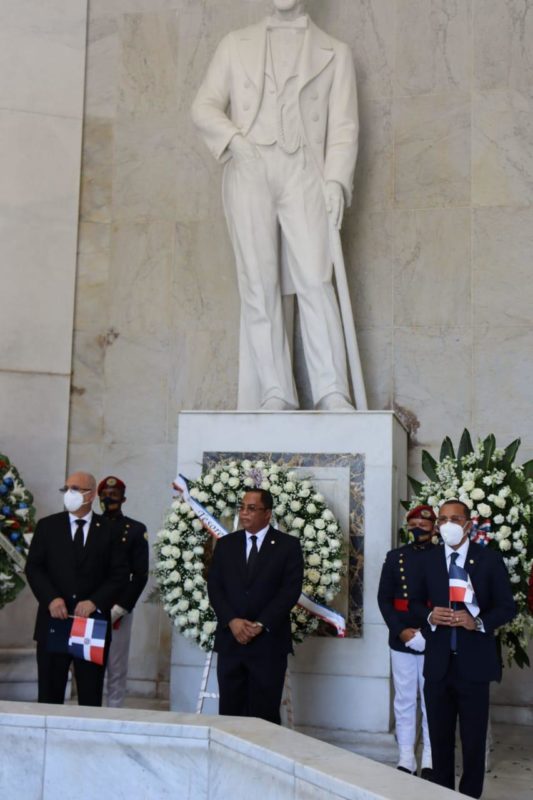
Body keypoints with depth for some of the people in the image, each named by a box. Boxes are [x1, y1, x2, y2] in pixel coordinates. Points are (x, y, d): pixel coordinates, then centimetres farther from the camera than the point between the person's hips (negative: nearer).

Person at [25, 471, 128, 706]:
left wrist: (95, 601, -12)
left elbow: (119, 574, 1)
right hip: (54, 619, 1)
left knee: (91, 695, 4)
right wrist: (51, 598, -11)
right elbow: (33, 567, 4)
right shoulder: (47, 526, 8)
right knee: (49, 694, 4)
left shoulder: (108, 530, 5)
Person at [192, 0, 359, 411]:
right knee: (259, 286, -5)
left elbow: (344, 125, 8)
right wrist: (233, 138, -8)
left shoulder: (335, 52, 16)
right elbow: (205, 106, 13)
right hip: (249, 172, 1)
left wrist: (336, 180, -7)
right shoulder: (236, 44, 19)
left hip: (303, 172, -1)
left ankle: (332, 393, -16)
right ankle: (275, 395, -5)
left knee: (314, 281, -15)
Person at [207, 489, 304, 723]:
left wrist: (261, 625, -14)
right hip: (230, 639, 3)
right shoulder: (225, 544, 12)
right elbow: (214, 586, 5)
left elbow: (291, 590, -6)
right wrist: (232, 621, -10)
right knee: (230, 710, 4)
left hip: (269, 641, -3)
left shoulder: (288, 545, 2)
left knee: (265, 713, -1)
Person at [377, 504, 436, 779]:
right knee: (404, 701, 6)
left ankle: (430, 761, 13)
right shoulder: (395, 557, 7)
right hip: (401, 641, 2)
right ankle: (406, 759, 13)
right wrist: (401, 630, -9)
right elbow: (383, 598, 4)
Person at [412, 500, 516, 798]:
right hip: (438, 662, 3)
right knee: (440, 735, 12)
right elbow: (418, 602, 15)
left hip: (474, 662, -3)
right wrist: (430, 616, -7)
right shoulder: (429, 560, 7)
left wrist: (479, 622, -18)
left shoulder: (490, 559, -3)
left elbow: (507, 607, -1)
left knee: (474, 737, 4)